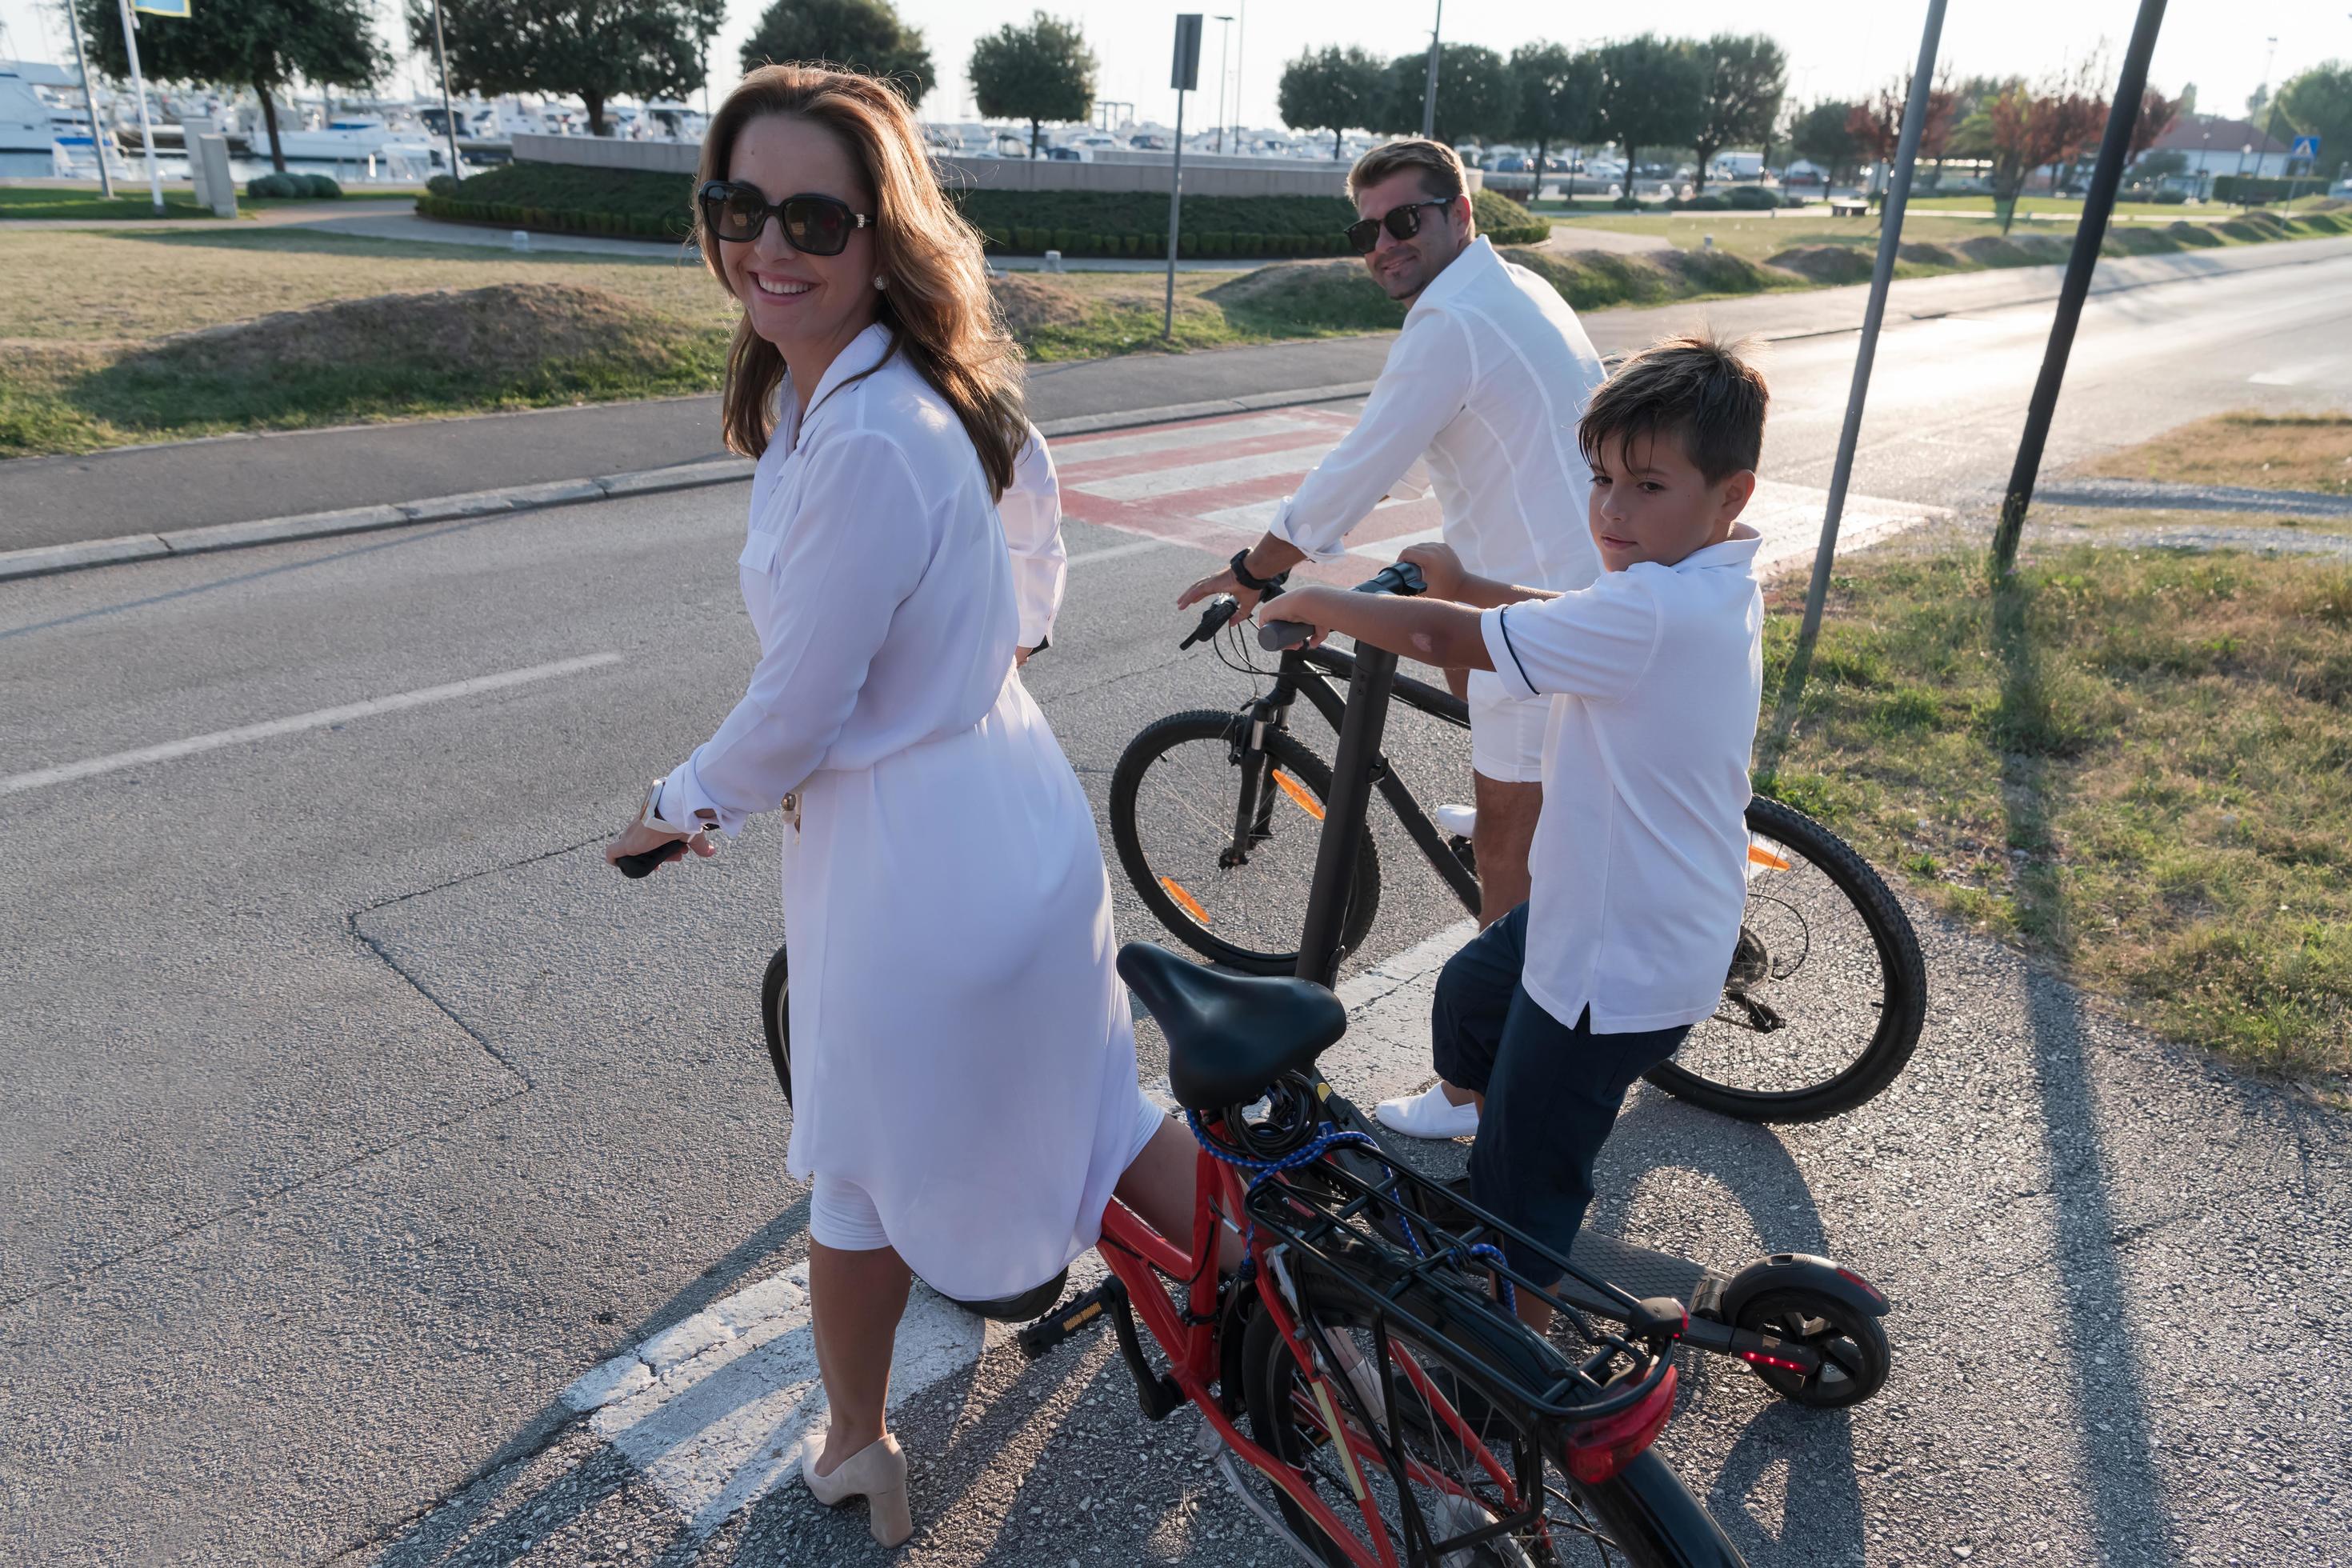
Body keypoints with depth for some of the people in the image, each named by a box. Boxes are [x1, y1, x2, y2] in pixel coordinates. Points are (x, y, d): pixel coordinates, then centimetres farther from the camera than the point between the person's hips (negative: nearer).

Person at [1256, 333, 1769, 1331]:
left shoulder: (1653, 611, -31)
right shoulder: (1717, 586, -1)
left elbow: (1444, 639, -28)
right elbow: (1579, 624, 13)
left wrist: (1313, 603, -13)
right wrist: (1469, 584, 0)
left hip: (1621, 961, -10)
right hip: (1611, 904, 10)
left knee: (1525, 1170, 7)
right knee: (1472, 992, 32)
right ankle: (1492, 1166, 55)